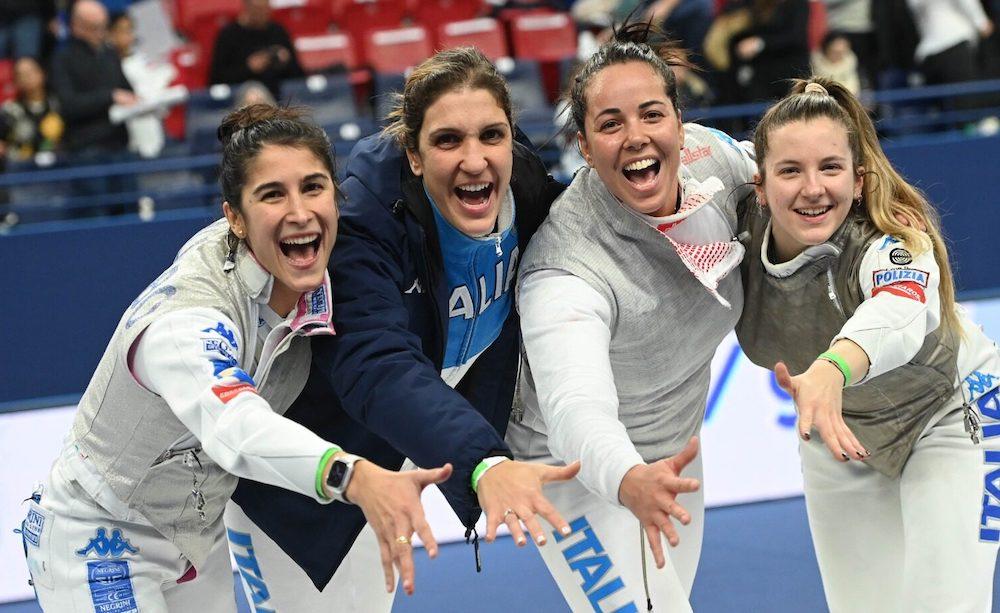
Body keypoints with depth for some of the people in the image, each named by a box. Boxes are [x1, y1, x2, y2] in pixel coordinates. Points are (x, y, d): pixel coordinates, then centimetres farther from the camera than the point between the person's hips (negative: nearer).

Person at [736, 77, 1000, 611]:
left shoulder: (894, 243, -38)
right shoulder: (744, 231, -25)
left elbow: (901, 313, -61)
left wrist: (831, 370, -83)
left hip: (947, 413, -4)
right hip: (838, 427, 4)